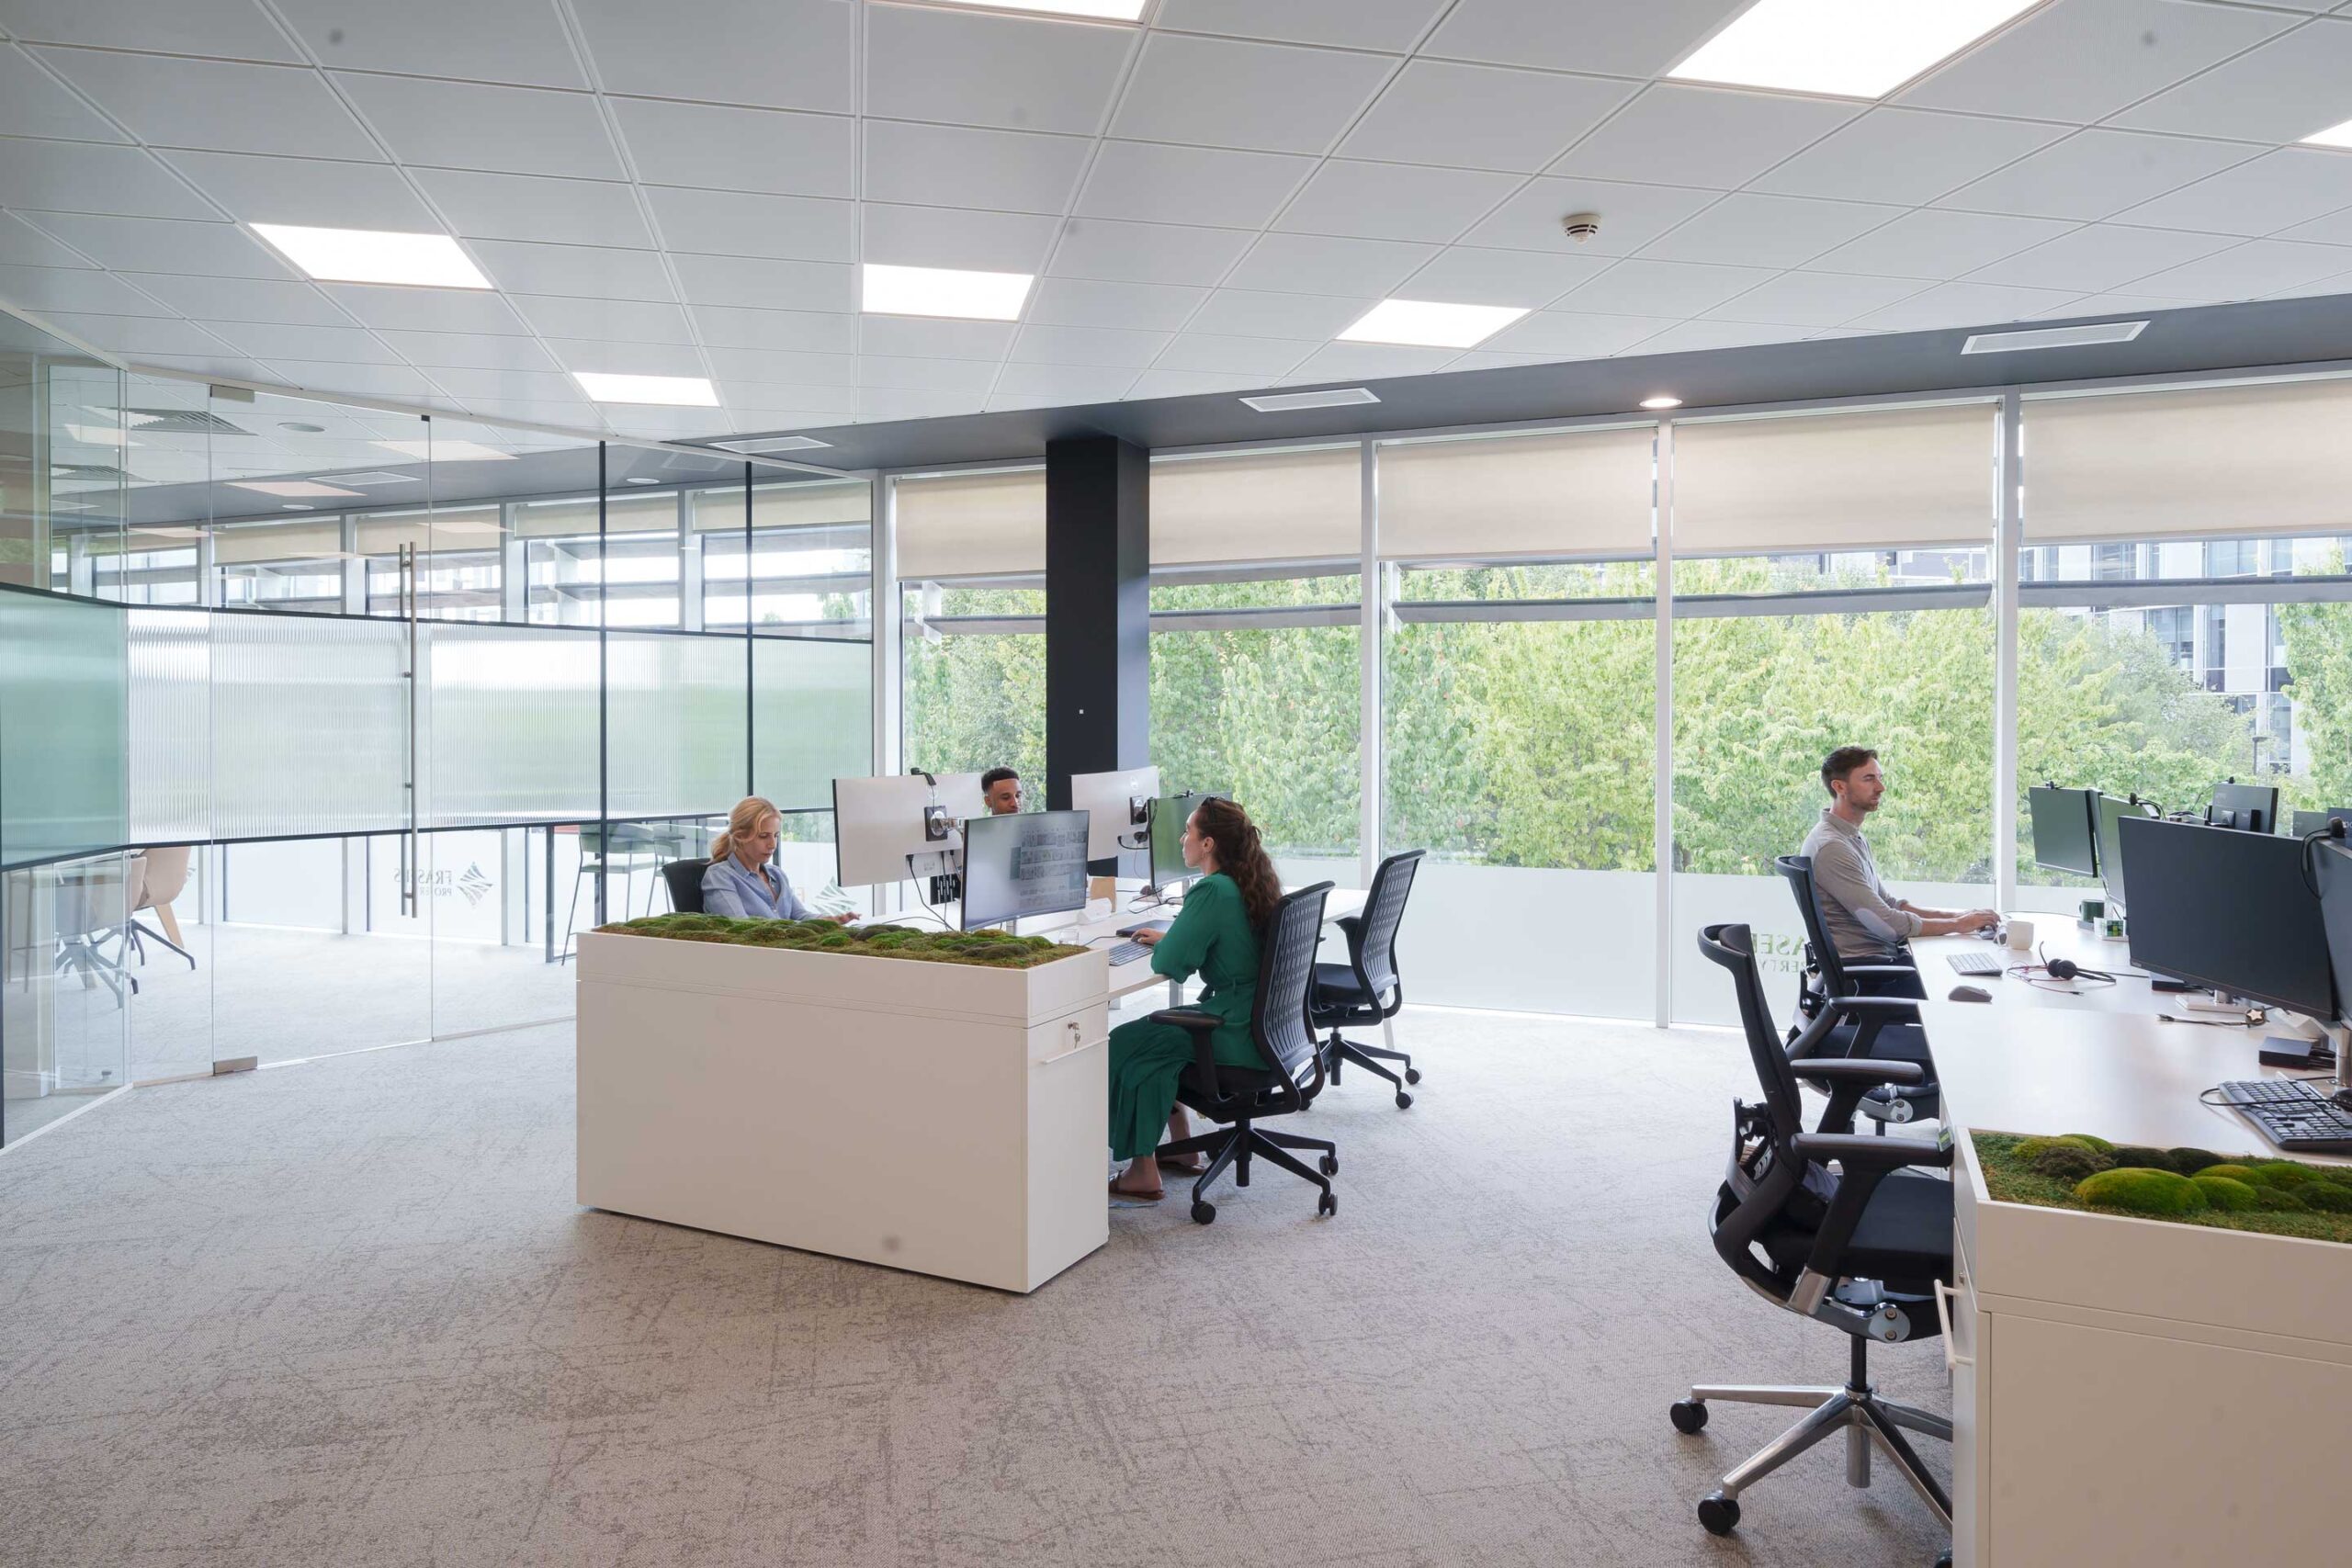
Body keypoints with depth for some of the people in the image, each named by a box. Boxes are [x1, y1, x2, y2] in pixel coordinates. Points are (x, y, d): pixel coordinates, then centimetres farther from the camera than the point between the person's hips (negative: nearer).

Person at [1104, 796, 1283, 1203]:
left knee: (1124, 1045, 4)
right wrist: (1169, 937, 16)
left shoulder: (1213, 891, -20)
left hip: (1239, 1034, -9)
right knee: (1157, 1033, 25)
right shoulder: (1255, 882, 8)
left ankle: (1144, 1174, 8)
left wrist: (1162, 944, 2)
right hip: (1265, 1024, 9)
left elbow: (1169, 964, -20)